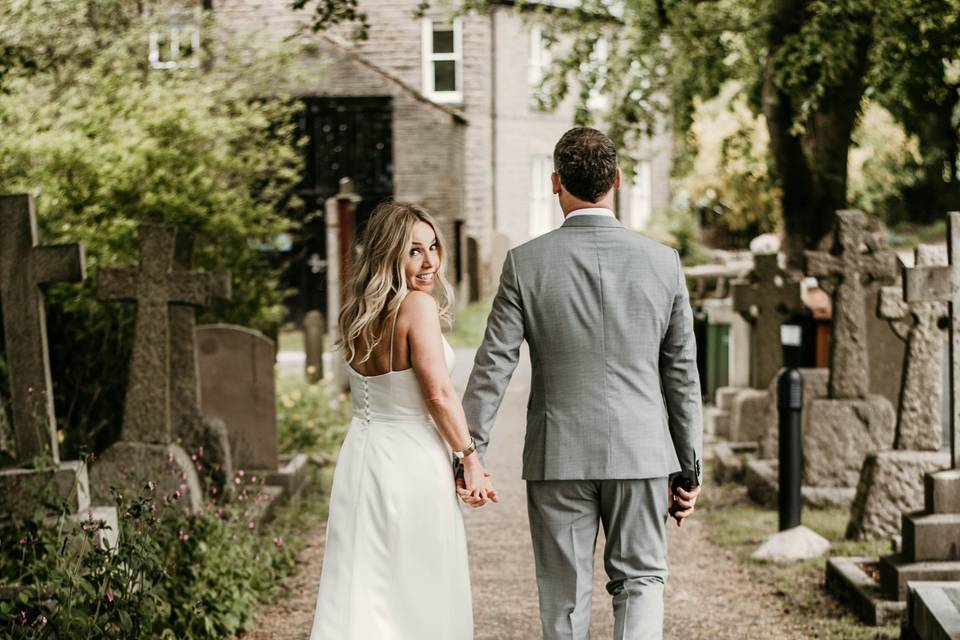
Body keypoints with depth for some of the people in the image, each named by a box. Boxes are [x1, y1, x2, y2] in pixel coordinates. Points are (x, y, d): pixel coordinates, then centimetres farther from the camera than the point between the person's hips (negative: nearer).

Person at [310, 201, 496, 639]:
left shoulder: (357, 316, 8)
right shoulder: (418, 306, -14)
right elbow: (439, 394, -16)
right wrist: (470, 460, -10)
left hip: (361, 455, 7)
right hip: (411, 461, -7)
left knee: (358, 594, 9)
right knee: (421, 595, 6)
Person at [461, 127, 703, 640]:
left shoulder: (526, 262, -6)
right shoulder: (662, 261, -2)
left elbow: (493, 366, -7)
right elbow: (682, 374, 3)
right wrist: (688, 467, 11)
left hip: (557, 457, -1)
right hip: (641, 452, 1)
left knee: (565, 597, 10)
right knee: (641, 579, 13)